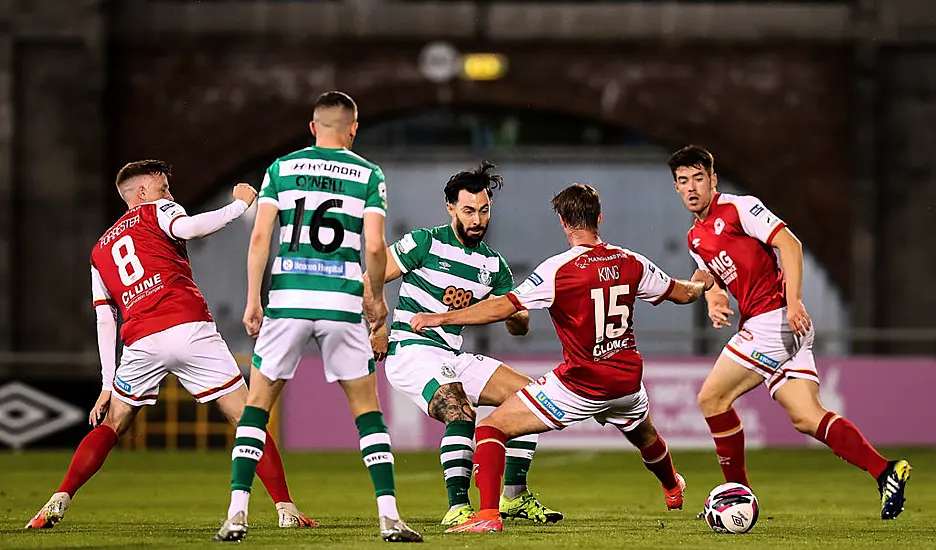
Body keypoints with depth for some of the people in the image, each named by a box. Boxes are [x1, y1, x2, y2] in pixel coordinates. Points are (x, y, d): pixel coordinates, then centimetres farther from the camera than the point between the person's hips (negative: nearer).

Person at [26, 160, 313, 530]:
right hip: (190, 329, -4)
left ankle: (58, 503, 4)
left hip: (142, 343, 4)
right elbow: (185, 228, -11)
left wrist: (107, 385, 19)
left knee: (110, 427, 19)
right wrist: (239, 205, 0)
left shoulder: (100, 252, 27)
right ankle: (286, 509, -6)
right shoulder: (156, 211, 14)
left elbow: (105, 323, 21)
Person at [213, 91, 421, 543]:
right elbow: (375, 247, -4)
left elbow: (260, 238, 0)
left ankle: (237, 515, 0)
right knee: (367, 410, 10)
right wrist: (377, 299, 11)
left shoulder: (281, 168, 8)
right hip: (341, 302, -1)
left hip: (287, 301, 1)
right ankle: (389, 517, 0)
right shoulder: (369, 175, 5)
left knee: (257, 405, 11)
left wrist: (252, 301, 4)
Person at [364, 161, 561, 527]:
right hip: (412, 351, -7)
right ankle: (457, 508, -31)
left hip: (453, 357, 7)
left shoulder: (493, 265, 11)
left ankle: (515, 496, 10)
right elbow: (368, 281, -6)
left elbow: (520, 327, 12)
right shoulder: (426, 243, -7)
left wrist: (515, 314, -12)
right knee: (462, 414, -31)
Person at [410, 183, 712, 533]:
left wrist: (440, 318, -17)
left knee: (491, 429, -1)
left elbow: (504, 307, -22)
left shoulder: (559, 269, -17)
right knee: (646, 436, 38)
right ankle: (673, 490, 66)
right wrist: (700, 284, 39)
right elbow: (681, 293, 14)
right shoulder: (631, 263, -1)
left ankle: (488, 515, -16)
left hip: (579, 385, -6)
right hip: (627, 382, 6)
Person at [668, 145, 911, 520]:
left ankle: (738, 492, 1)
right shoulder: (695, 238, 20)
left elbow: (789, 243, -13)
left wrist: (793, 301, -21)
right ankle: (886, 472, -7)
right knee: (806, 418, -3)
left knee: (711, 397, -7)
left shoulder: (738, 208, -6)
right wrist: (714, 300, 3)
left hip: (777, 317, -8)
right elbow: (712, 277, 28)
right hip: (757, 324, 8)